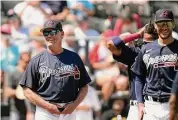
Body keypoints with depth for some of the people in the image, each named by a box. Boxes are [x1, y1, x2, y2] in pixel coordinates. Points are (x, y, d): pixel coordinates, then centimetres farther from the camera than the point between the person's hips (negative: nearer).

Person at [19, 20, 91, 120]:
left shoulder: (74, 58, 9)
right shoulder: (37, 61, 3)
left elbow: (84, 87, 12)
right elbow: (27, 91, 0)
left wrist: (74, 104, -6)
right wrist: (48, 106, -11)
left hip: (69, 112, 2)